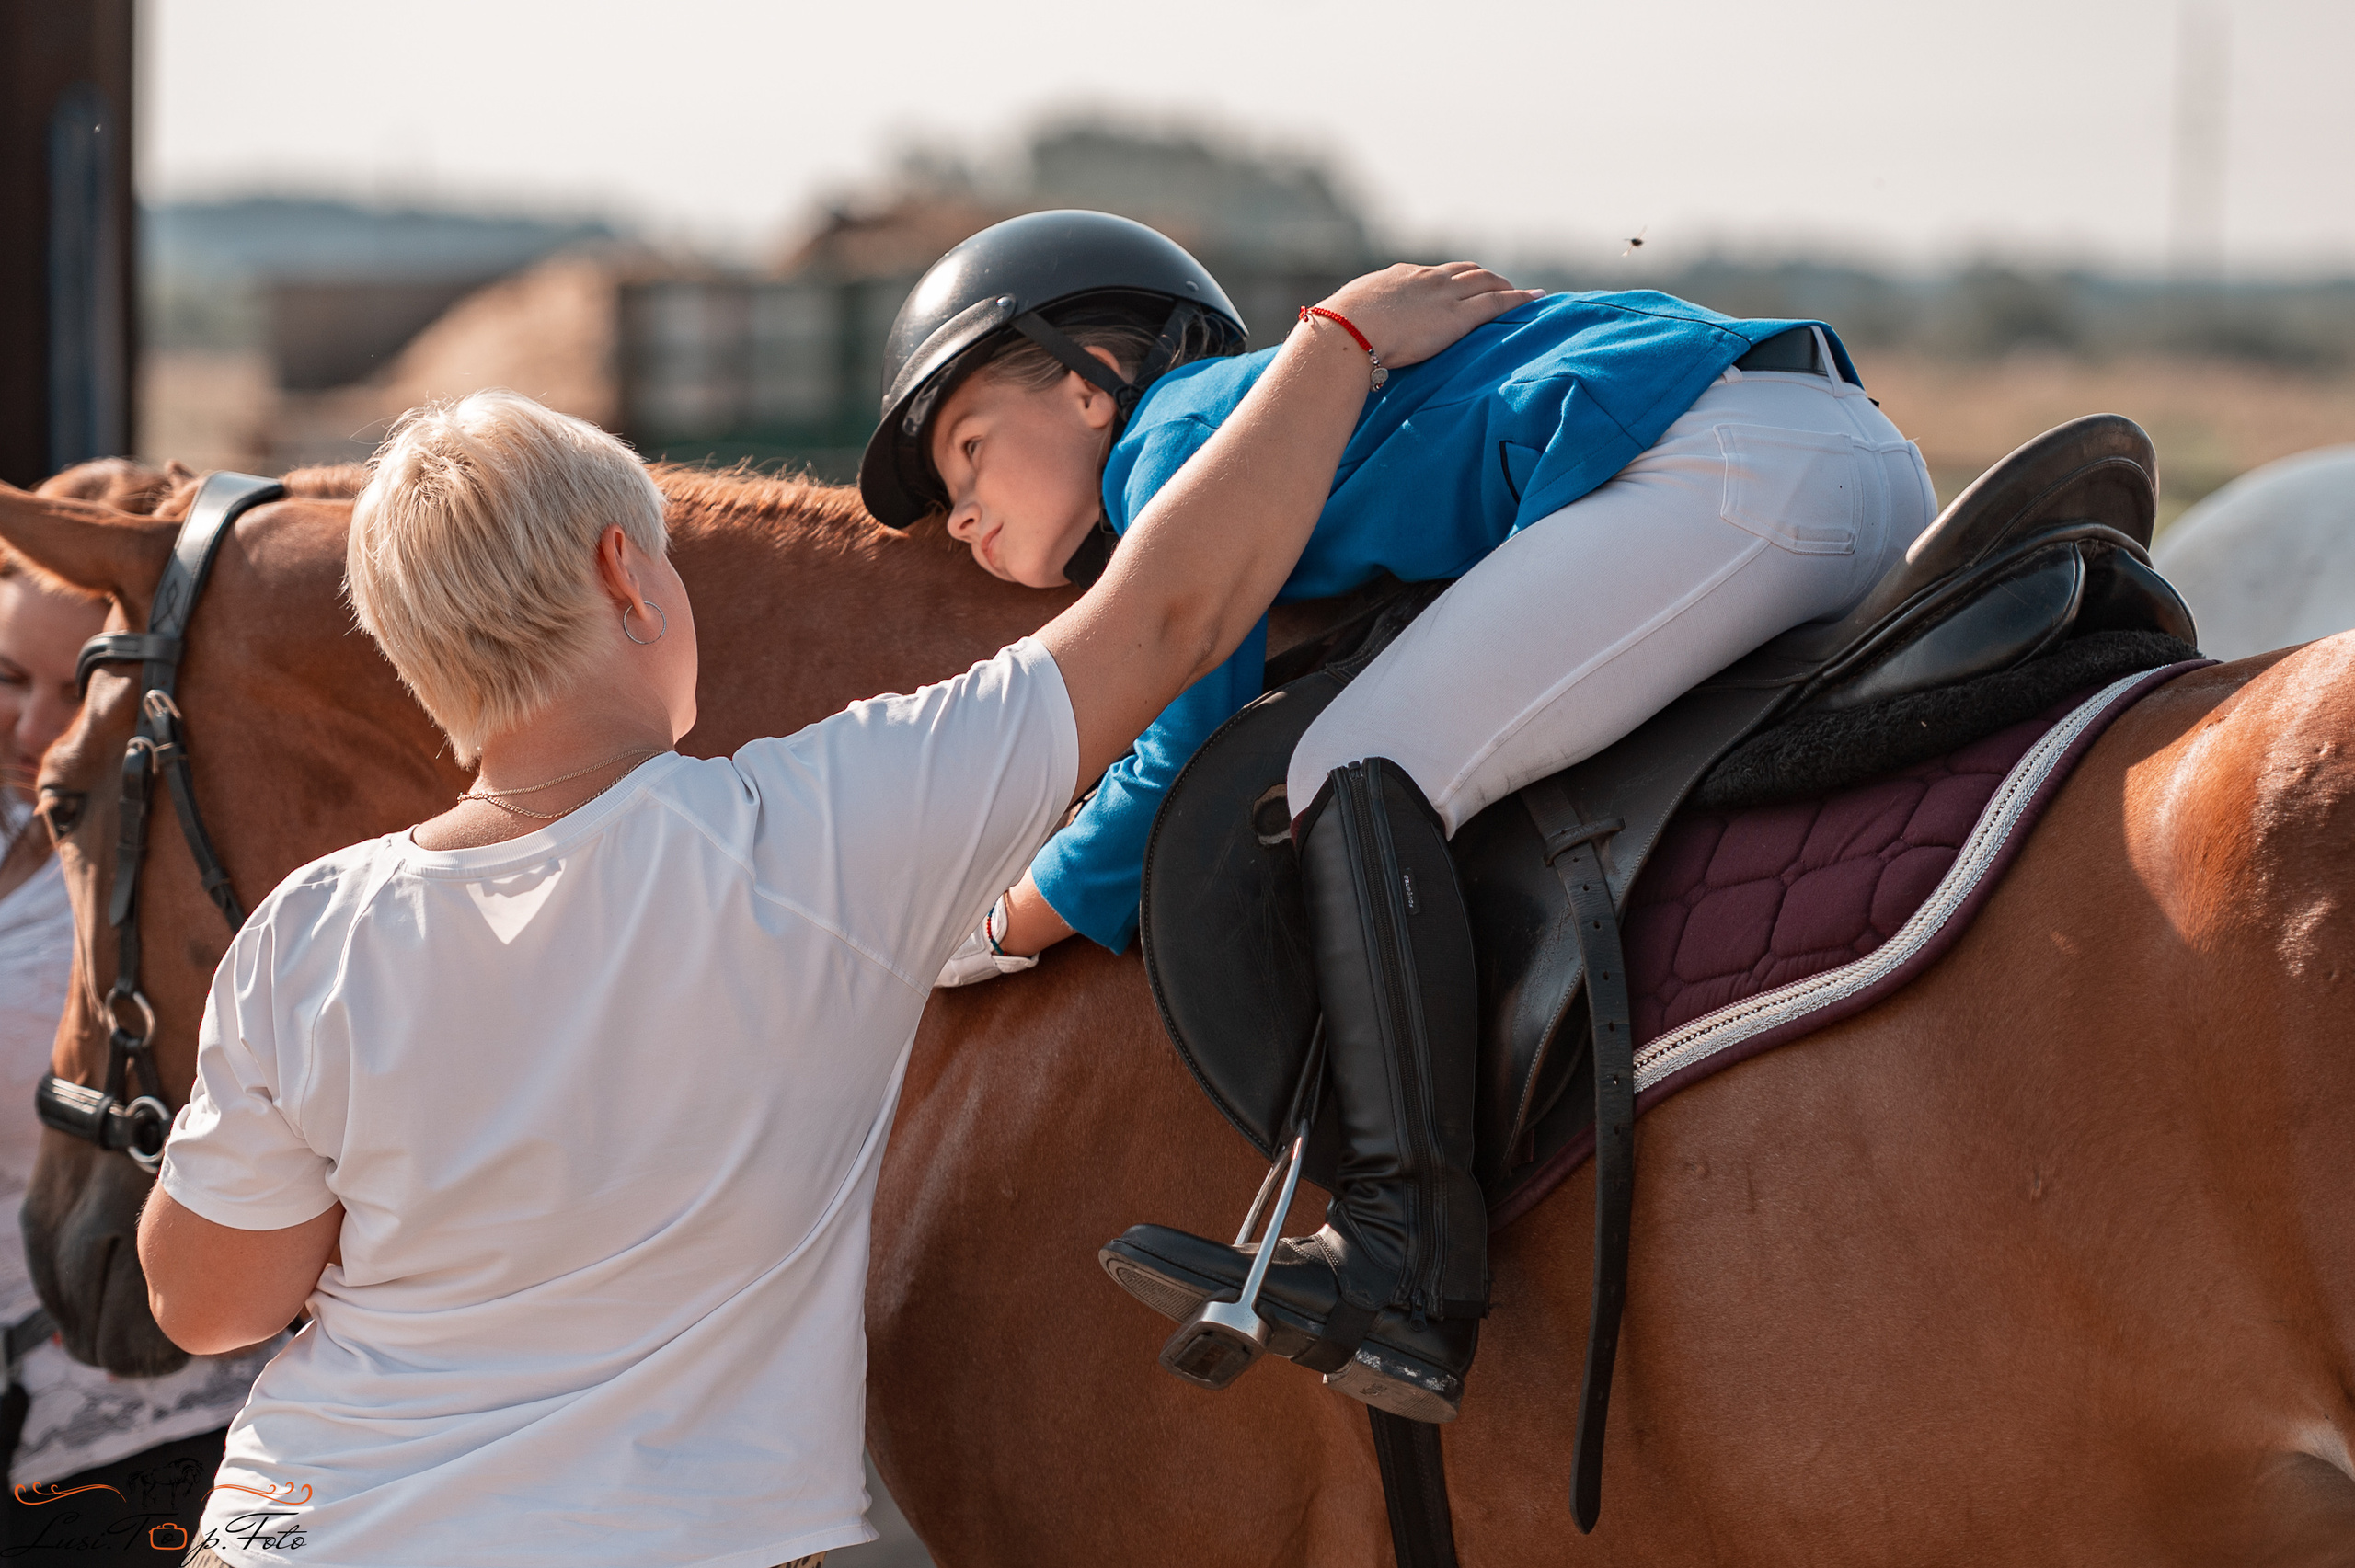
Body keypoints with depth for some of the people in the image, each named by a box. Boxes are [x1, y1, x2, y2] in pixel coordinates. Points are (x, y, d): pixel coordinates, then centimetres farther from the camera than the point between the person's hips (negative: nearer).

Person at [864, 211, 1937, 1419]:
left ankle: (1403, 1269, -28)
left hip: (1726, 468, -10)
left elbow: (1184, 763, 0)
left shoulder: (1176, 437, 5)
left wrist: (1002, 928, 10)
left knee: (1361, 777, -16)